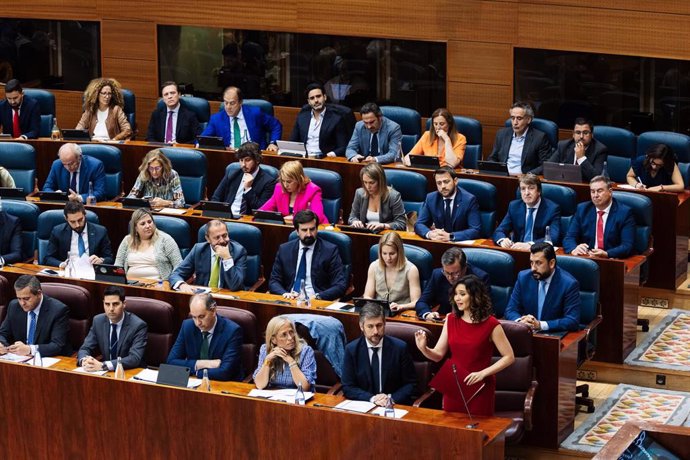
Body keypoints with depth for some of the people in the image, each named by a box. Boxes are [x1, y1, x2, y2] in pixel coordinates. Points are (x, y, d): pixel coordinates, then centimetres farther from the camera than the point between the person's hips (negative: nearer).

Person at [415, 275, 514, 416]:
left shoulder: (490, 324, -10)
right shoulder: (451, 320, 4)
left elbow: (509, 357, -8)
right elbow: (438, 355, 4)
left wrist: (482, 373, -17)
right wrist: (424, 348, -17)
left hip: (479, 388, -4)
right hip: (452, 386, 4)